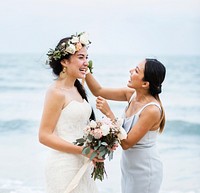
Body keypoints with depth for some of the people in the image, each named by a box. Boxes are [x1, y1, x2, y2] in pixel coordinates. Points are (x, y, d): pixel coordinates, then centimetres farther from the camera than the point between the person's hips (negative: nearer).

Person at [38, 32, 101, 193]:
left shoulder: (77, 89, 10)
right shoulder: (57, 92, -14)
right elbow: (44, 136, -16)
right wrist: (83, 150, -19)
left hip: (81, 166, 8)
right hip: (65, 166, -8)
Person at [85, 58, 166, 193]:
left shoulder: (152, 110, -27)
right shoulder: (132, 95, -5)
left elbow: (126, 143, -23)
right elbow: (98, 91, 3)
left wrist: (109, 113, -25)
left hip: (144, 171, -7)